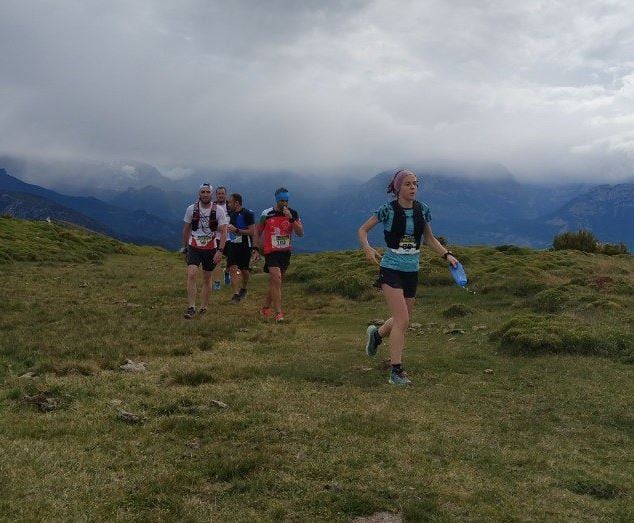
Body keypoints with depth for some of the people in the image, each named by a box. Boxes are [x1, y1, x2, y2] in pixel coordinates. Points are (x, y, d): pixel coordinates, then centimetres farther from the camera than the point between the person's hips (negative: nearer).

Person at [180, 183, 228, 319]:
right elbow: (186, 229, 11)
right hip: (194, 247, 0)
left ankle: (204, 307, 23)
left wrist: (220, 251, -14)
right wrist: (185, 247, 15)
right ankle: (191, 308, -15)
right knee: (191, 275, -17)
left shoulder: (218, 210, -6)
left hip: (211, 249, 0)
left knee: (207, 279, 9)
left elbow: (223, 232, -5)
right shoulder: (191, 209, -1)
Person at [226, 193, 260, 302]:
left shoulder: (247, 214, -14)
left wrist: (236, 230, -23)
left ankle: (244, 289, 35)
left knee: (244, 270, 10)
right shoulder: (231, 213, 9)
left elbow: (252, 232, -18)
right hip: (233, 245, 5)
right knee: (232, 268, -11)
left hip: (245, 246, -5)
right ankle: (236, 294, -15)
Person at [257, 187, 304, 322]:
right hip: (271, 251, -3)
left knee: (275, 282, 13)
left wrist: (291, 219, -22)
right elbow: (258, 232, 6)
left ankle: (266, 307, 30)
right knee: (276, 280, -17)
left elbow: (300, 233, -11)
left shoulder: (293, 213, -1)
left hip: (285, 252, 3)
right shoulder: (267, 214, -6)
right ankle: (278, 313, -13)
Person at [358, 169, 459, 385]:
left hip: (412, 271, 5)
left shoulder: (422, 210, 0)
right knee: (402, 320, -13)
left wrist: (447, 254, -1)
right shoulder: (388, 210, -11)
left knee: (403, 321, 15)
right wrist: (367, 248, -20)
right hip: (391, 269, -5)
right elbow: (363, 229, -2)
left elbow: (430, 239, 12)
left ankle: (377, 333, 47)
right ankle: (396, 371, -2)